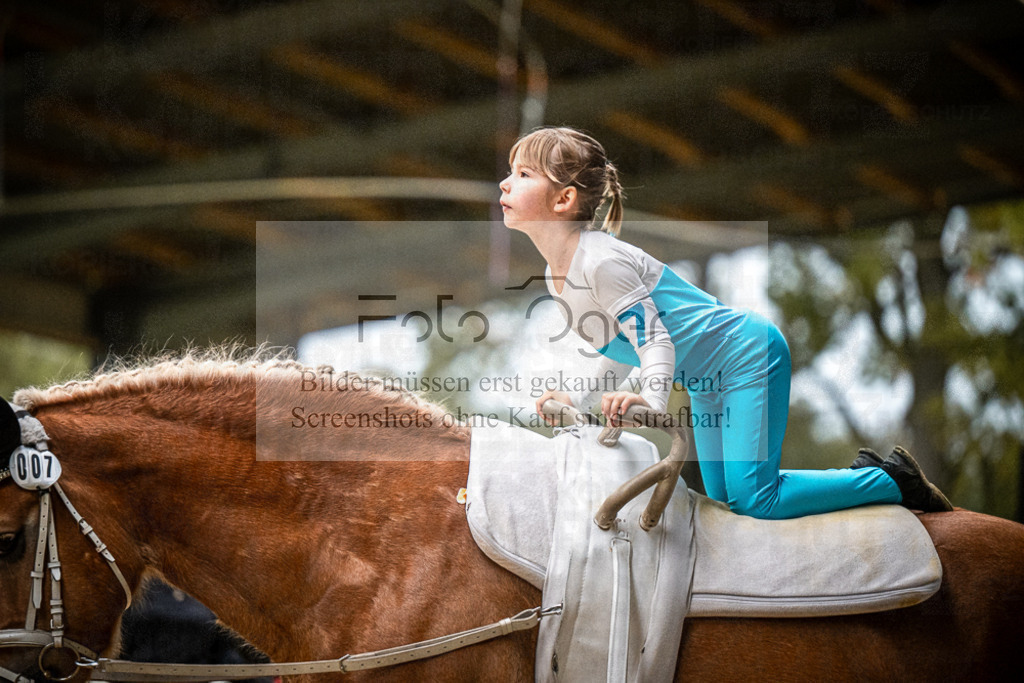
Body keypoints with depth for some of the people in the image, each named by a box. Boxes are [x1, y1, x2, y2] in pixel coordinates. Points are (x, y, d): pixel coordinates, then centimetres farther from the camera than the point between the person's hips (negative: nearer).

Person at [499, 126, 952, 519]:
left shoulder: (600, 262, -25)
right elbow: (619, 347, 14)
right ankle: (865, 474, 25)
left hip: (747, 357, -10)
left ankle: (894, 482, 4)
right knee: (725, 496, 13)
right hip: (707, 382, 10)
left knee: (754, 501, -14)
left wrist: (652, 402, -41)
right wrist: (581, 401, 13)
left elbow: (655, 341, -27)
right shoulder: (556, 272, 3)